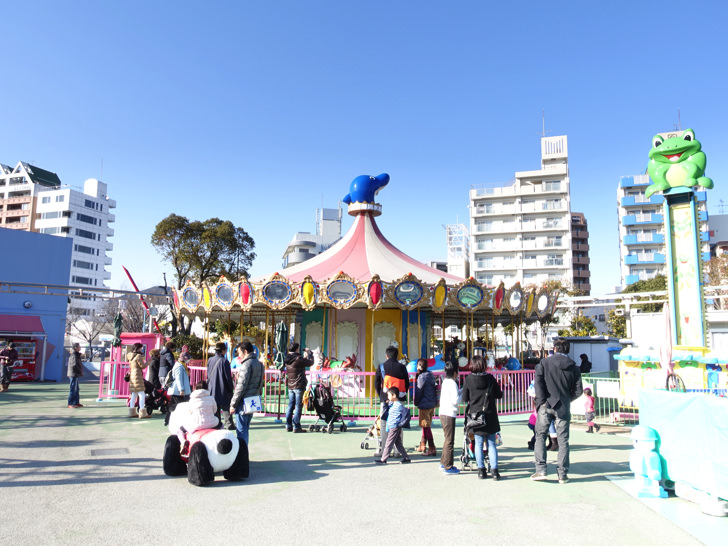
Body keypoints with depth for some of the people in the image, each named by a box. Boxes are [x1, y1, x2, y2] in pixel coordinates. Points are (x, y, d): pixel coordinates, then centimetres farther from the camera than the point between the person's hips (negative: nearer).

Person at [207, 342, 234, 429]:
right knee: (226, 408, 3)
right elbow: (228, 377, -13)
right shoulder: (224, 361, -15)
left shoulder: (210, 361, 2)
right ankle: (229, 424, 4)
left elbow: (208, 376, 11)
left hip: (213, 390, 5)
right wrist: (231, 389, -3)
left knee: (215, 408, 12)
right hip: (223, 390, -5)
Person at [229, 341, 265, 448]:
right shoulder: (259, 364, 13)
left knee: (241, 430, -2)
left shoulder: (247, 364, -15)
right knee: (245, 429, 17)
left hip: (244, 402, -9)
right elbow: (260, 384, 17)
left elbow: (241, 386, -17)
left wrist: (233, 404, -12)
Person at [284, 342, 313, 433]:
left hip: (290, 386, 7)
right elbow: (310, 363, -6)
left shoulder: (287, 360, 6)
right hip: (299, 386, -7)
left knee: (290, 406, 12)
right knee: (298, 406, -2)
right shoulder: (298, 359, -16)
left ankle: (288, 426, 16)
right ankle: (296, 427, -1)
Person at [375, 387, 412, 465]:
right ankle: (406, 458, 17)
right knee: (398, 443, 12)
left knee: (388, 443, -3)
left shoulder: (399, 406, -17)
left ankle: (383, 460, 2)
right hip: (391, 427, 9)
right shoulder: (392, 404, 12)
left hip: (395, 428, -9)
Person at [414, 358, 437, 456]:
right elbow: (433, 388, 12)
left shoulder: (422, 377, -16)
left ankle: (432, 449, -4)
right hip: (432, 404, 9)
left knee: (426, 427, -4)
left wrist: (416, 402, 1)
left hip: (424, 404, -9)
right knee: (426, 426, 17)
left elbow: (419, 391, -12)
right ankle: (422, 446, 28)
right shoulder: (430, 375, 8)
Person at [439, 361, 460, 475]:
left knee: (447, 439, 20)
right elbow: (455, 400, -19)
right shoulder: (452, 383, -14)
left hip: (443, 413, 10)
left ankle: (443, 463, 28)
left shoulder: (445, 382, 13)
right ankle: (448, 467, 1)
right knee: (450, 441, -3)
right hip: (449, 414, -10)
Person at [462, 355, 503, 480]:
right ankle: (494, 470, 5)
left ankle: (481, 470, 11)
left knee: (478, 444, 9)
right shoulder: (490, 378, -4)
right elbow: (499, 395, 3)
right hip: (490, 416, 1)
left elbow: (464, 399, -2)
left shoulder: (468, 379, -6)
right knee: (491, 444, 8)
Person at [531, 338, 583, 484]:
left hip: (546, 406, -2)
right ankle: (562, 475, 11)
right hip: (563, 408, 2)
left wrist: (542, 400, -8)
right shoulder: (574, 367, 5)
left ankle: (541, 470, -1)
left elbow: (538, 381, -11)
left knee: (540, 436, 6)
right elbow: (578, 390, 4)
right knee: (563, 440, 8)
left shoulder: (545, 362, 0)